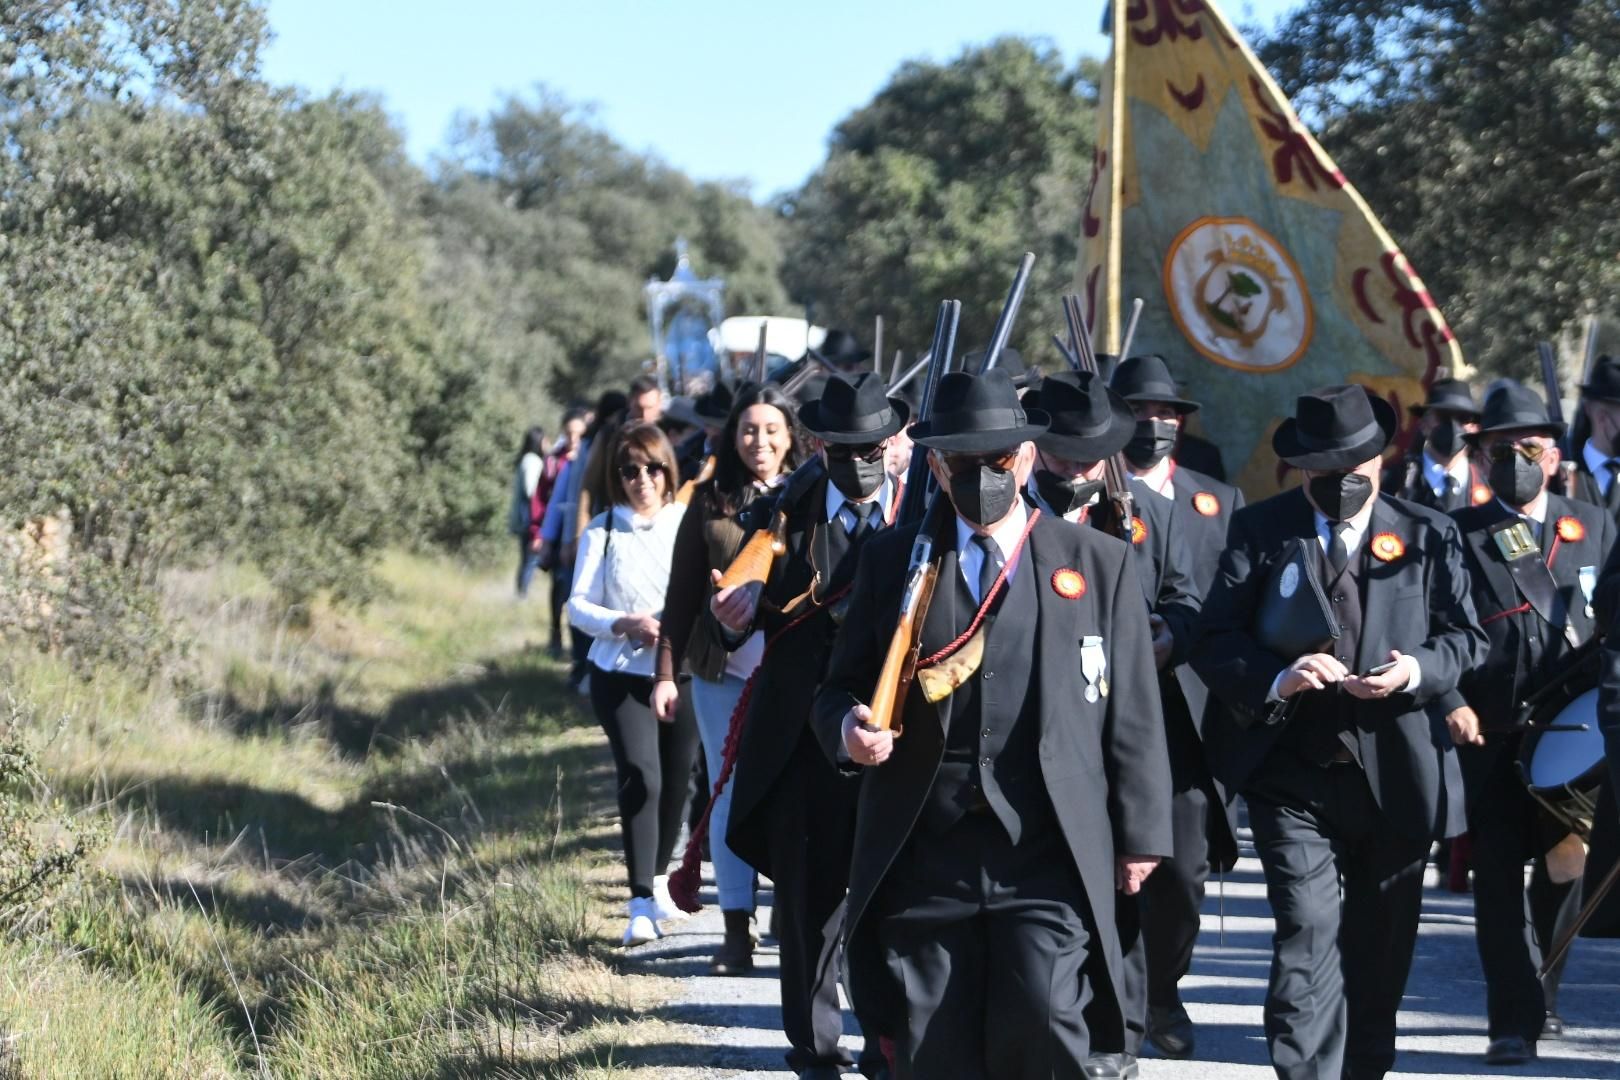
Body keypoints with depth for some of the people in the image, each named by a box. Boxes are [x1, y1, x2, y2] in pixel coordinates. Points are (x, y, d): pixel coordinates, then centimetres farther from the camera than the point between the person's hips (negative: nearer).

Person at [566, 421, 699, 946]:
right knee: (640, 778, -14)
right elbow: (578, 605, 0)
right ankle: (641, 903, -13)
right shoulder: (602, 531, 0)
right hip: (621, 673, -2)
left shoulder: (689, 524, 1)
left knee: (676, 779, 11)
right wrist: (625, 624, -17)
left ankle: (658, 880, 34)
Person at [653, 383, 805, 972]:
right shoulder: (709, 502, 6)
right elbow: (682, 594, 8)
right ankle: (737, 928, 8)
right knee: (730, 796, 3)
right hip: (723, 674, 1)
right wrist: (666, 671, 1)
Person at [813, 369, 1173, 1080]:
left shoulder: (1097, 563, 9)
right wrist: (848, 728, -8)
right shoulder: (891, 561, 12)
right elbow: (841, 688, 16)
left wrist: (1140, 835, 6)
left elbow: (1132, 711, 9)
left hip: (1048, 858, -2)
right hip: (923, 856, 2)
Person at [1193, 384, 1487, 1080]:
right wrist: (1277, 679, -22)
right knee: (1308, 932, -15)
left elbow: (1465, 637, 7)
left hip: (1396, 775, 3)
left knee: (1382, 944, 13)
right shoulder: (1260, 532, 3)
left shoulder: (1428, 536, 8)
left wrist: (1418, 670, -15)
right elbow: (1215, 642, -3)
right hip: (1293, 773, -2)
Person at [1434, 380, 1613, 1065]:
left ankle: (1544, 999, 29)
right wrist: (1449, 702, -16)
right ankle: (1515, 1021, -1)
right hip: (1489, 733, -2)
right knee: (1498, 875, -4)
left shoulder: (1593, 527, 8)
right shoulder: (1458, 535, 1)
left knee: (1562, 872, 11)